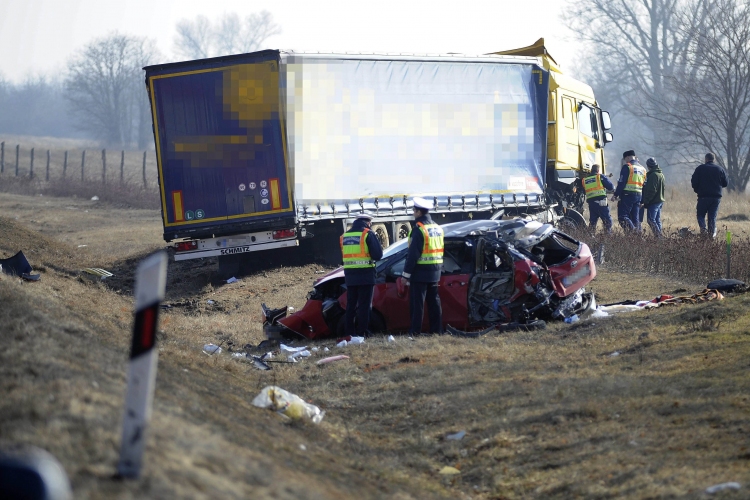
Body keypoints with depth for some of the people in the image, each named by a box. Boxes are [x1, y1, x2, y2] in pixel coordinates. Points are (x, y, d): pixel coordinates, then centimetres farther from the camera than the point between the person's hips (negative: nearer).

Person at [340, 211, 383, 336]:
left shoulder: (345, 236, 10)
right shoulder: (368, 234, -8)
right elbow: (377, 255, -11)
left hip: (350, 275, 5)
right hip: (365, 275, -5)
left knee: (351, 305, 13)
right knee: (364, 305, -1)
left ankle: (350, 332, 13)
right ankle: (361, 333, -5)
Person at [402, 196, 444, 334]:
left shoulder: (419, 229, -15)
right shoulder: (437, 228, 13)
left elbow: (413, 254, -18)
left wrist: (406, 273, -14)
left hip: (420, 272, -8)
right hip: (435, 272, 8)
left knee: (417, 302, -5)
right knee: (434, 301, 12)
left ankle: (415, 330, -7)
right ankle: (437, 329, 14)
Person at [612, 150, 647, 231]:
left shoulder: (627, 167, -5)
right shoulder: (642, 169, 18)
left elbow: (621, 183, -13)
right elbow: (644, 186, 19)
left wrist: (615, 195, -10)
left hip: (627, 195, -7)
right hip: (638, 196, 7)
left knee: (622, 216, -9)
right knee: (636, 218, 9)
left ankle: (631, 229, -29)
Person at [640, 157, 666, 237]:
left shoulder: (653, 175, -14)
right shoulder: (661, 175, 17)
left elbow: (651, 191, -20)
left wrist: (644, 202, -19)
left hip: (653, 202, -10)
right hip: (660, 201, 10)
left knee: (651, 220, -10)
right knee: (657, 220, 12)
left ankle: (658, 236, -17)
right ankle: (659, 236, 11)